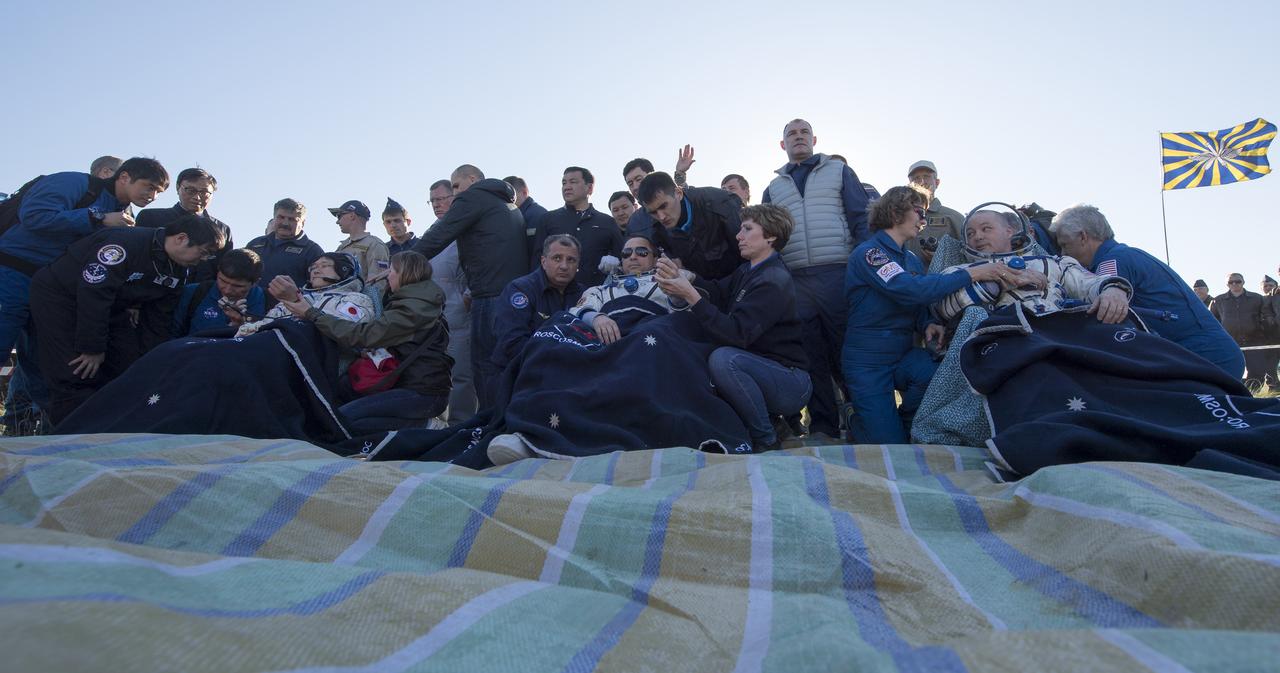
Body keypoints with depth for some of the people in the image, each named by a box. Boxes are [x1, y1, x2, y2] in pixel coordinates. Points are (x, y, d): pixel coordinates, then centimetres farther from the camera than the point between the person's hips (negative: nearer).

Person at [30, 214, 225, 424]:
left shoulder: (176, 271, -5)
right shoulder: (126, 244, -32)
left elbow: (157, 320, 2)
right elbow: (92, 294, -33)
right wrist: (92, 348, -26)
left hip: (111, 306, 8)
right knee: (77, 375, -16)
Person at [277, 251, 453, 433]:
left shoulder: (413, 308, -15)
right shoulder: (416, 302, 17)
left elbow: (363, 335, -18)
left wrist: (312, 314, -12)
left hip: (422, 393, -10)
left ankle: (417, 426, -12)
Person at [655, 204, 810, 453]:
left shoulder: (774, 281, -18)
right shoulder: (748, 271, 12)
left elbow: (737, 334, -26)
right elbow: (717, 292, -3)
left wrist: (691, 295, -27)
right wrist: (680, 278, -19)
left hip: (791, 381, -8)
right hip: (763, 372, 8)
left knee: (723, 358, -30)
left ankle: (767, 441, -12)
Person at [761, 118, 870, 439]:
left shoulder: (839, 171, 14)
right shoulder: (774, 189, 22)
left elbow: (862, 220, 6)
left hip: (838, 275, -3)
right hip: (794, 282, 3)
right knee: (811, 358, 3)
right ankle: (823, 430, 8)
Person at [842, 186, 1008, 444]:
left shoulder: (913, 260, 11)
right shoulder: (868, 253, -14)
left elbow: (918, 306, 17)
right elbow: (911, 291, -28)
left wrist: (927, 324, -8)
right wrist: (971, 274, -27)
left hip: (904, 354, 6)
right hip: (867, 362, -6)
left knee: (934, 375, -29)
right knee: (889, 444, -12)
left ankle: (904, 424, 2)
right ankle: (854, 419, 21)